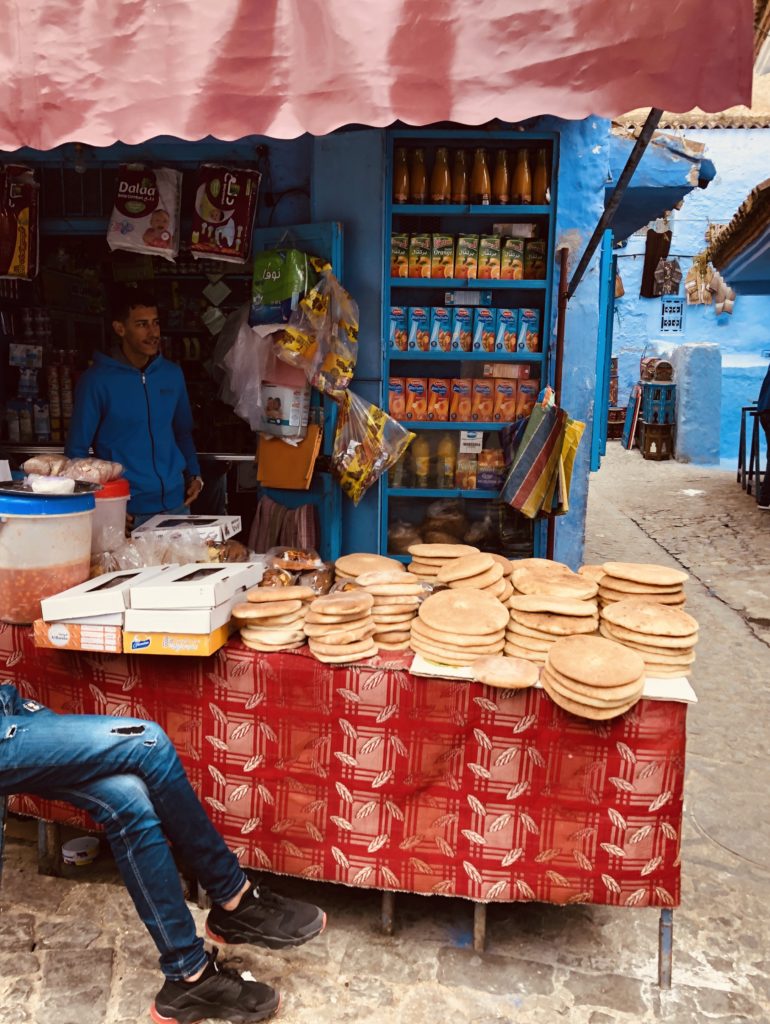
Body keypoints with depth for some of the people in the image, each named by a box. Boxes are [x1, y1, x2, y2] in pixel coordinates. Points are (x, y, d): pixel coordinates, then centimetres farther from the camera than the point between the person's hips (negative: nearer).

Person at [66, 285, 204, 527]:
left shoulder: (172, 374, 4)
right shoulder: (97, 380, -9)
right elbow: (77, 449, -5)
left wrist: (194, 475, 2)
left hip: (176, 503, 4)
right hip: (126, 510, -4)